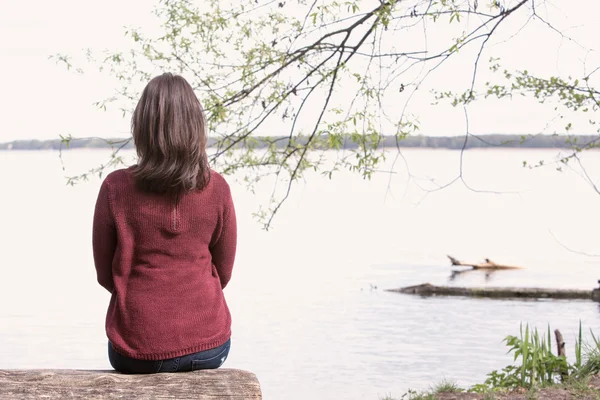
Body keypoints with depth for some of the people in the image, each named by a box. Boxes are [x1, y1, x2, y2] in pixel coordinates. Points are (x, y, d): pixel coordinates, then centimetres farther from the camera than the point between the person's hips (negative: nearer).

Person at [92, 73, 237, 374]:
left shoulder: (115, 188, -10)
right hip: (208, 346, 1)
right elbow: (223, 273, 3)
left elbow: (105, 276, -1)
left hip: (137, 352, -1)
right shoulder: (217, 188, -7)